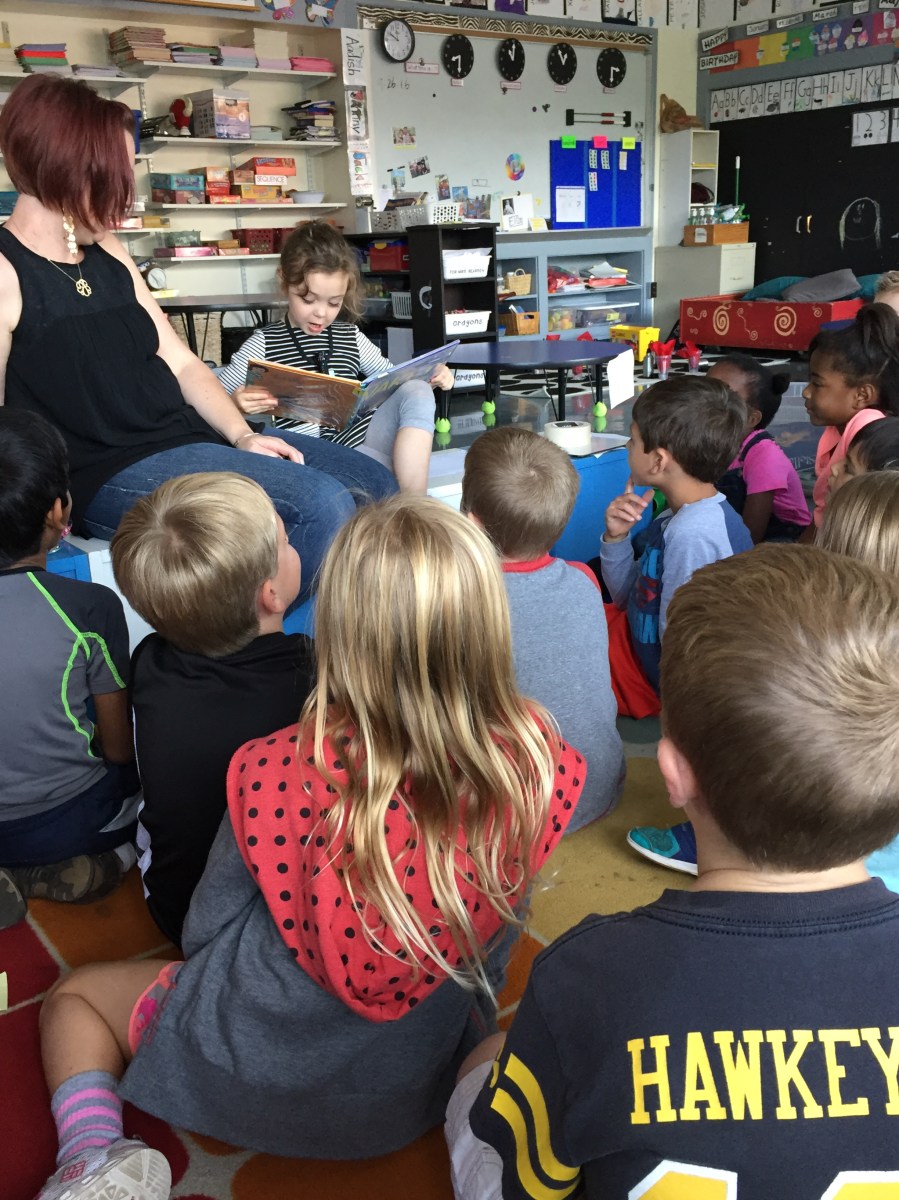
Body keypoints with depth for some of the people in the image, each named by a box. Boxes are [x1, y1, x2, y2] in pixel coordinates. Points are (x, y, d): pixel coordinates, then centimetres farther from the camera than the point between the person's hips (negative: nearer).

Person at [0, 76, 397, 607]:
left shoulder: (109, 253, 15)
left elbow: (181, 362, 13)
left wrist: (242, 435, -1)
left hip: (191, 434, 9)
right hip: (111, 474, -9)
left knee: (377, 485, 2)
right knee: (320, 504, -26)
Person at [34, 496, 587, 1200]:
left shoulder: (277, 775, -28)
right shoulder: (538, 768, -24)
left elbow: (206, 931, -10)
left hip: (250, 1081, -4)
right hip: (416, 1095, 5)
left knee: (73, 996, 24)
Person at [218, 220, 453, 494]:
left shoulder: (351, 337, 16)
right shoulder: (264, 343, 5)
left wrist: (430, 375, 5)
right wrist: (237, 403, -20)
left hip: (366, 438, 6)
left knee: (417, 392, -19)